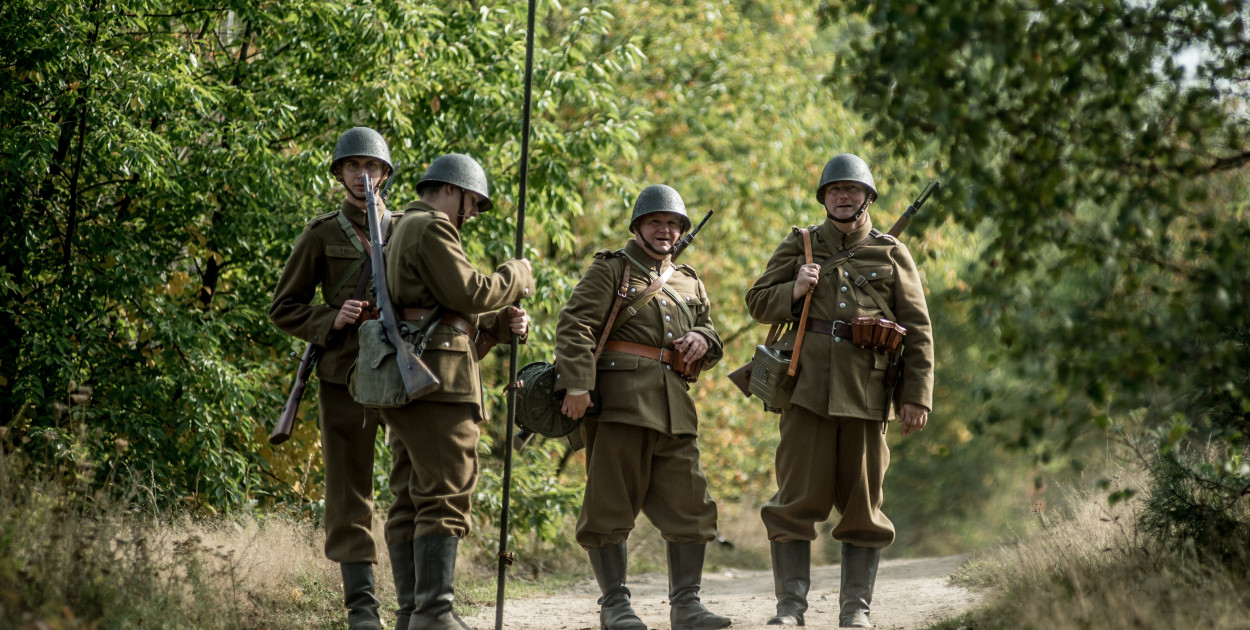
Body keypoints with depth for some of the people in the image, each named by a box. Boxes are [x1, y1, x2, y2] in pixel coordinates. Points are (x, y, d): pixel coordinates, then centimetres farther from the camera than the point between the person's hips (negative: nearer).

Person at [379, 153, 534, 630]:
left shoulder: (406, 232, 27)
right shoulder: (430, 228, -6)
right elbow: (468, 293, -15)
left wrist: (502, 325, 11)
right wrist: (517, 277, 1)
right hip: (436, 377, -11)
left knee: (418, 497, 11)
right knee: (448, 494, -15)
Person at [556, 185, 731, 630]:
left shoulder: (689, 284, 23)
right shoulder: (610, 269, 4)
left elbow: (709, 332, 31)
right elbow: (575, 326, -7)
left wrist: (703, 340, 4)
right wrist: (577, 384, -20)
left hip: (674, 408, 6)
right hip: (619, 402, -6)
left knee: (688, 505, 2)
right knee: (611, 504, -4)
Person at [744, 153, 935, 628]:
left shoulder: (891, 255, 10)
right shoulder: (798, 247, 13)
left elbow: (917, 332, 8)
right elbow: (757, 302, 15)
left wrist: (917, 396, -1)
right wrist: (793, 291, -6)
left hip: (865, 393, 0)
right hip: (807, 388, 0)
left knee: (862, 503, 2)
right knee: (798, 498, -4)